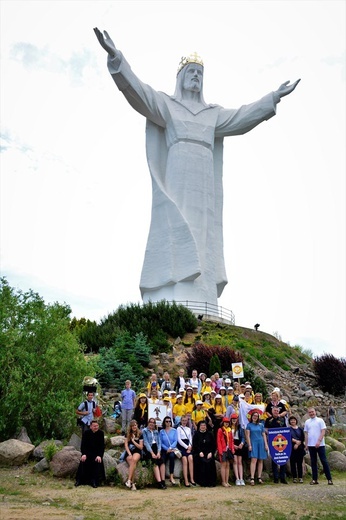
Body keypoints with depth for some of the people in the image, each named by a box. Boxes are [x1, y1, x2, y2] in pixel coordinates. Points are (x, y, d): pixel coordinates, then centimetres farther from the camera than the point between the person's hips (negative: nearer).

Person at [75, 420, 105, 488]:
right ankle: (78, 480, -7)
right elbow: (83, 444, -9)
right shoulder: (86, 433, -8)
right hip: (87, 452, 0)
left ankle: (94, 481, -14)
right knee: (83, 461, -22)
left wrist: (99, 455, -22)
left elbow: (102, 445, -10)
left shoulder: (101, 433, -10)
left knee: (98, 462, -24)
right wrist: (84, 454, -24)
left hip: (97, 452, 0)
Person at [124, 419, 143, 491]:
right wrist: (129, 454, -10)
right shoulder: (128, 434, 10)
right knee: (133, 464, -29)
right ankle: (132, 483, -31)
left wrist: (133, 440, -5)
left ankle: (129, 480, -34)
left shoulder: (140, 434, 5)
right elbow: (126, 445, 4)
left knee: (134, 459, -35)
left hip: (137, 452, -1)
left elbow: (141, 447, 1)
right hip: (128, 452, 1)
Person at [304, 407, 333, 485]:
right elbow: (306, 434, 12)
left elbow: (323, 431, -7)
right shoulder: (307, 422, 9)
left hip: (320, 444, -4)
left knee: (324, 461, -1)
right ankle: (315, 479, 13)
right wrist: (306, 444, 6)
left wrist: (319, 441, -16)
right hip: (311, 445, 4)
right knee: (313, 462, 7)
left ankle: (329, 479, 6)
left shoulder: (320, 420, -1)